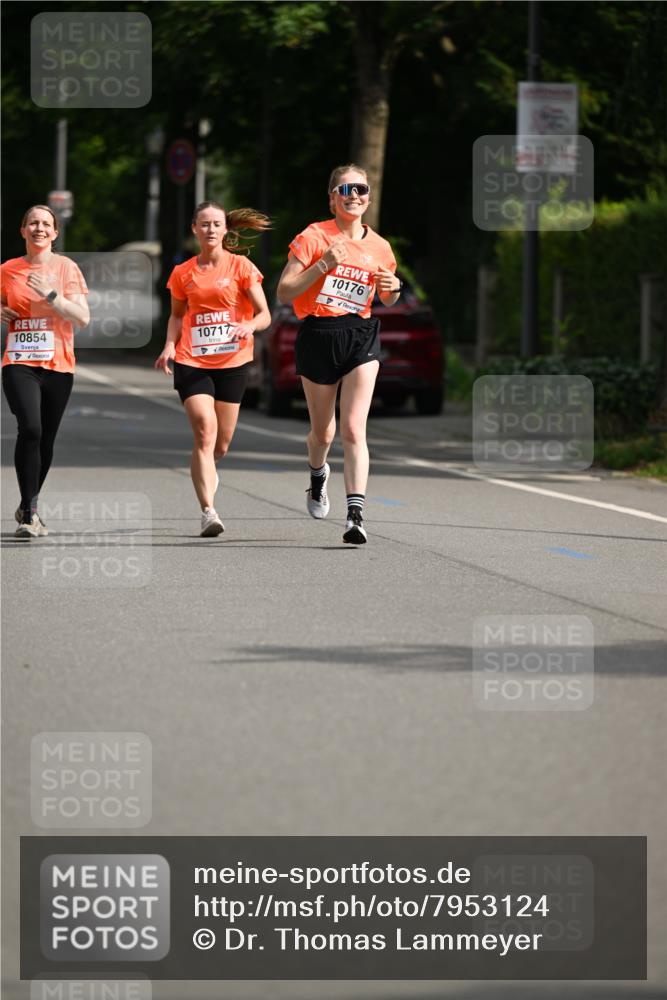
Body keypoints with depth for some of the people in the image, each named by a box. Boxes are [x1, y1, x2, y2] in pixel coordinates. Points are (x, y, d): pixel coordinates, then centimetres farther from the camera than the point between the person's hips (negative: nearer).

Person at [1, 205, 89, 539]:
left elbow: (83, 318, -5)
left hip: (58, 365, 1)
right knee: (30, 429, -21)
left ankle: (29, 506, 28)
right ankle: (28, 513, -20)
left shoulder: (66, 268, 2)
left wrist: (50, 295, -15)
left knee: (46, 439, 7)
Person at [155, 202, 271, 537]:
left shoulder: (241, 267, 0)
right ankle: (208, 512, -20)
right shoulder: (183, 273, 5)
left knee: (222, 441, 9)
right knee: (205, 431, -17)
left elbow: (264, 314, 0)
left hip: (232, 361, 1)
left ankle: (205, 471, 45)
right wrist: (170, 345, 0)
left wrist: (249, 325, -23)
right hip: (192, 362, -1)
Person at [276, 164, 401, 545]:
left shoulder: (379, 248, 6)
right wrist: (324, 265, -19)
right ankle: (318, 475, 47)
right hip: (318, 335, -1)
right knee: (323, 431, 12)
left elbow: (387, 299, 23)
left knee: (353, 430, -13)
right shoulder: (314, 237, -4)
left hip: (361, 336, 1)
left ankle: (356, 515, -18)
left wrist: (393, 288, -1)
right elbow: (284, 291, -8)